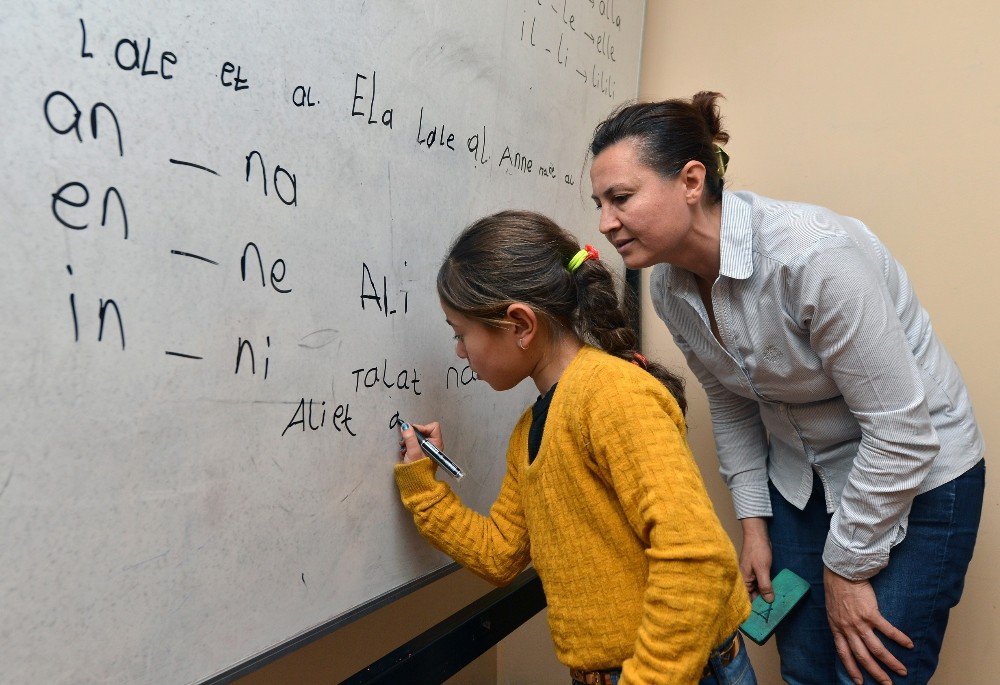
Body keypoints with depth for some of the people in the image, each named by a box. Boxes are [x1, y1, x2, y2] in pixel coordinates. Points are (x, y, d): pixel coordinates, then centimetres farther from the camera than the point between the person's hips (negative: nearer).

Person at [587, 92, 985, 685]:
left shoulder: (811, 253, -32)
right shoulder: (669, 284, -10)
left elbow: (901, 431, -26)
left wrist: (847, 567, -16)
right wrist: (754, 522, 3)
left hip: (915, 475, -5)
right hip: (800, 478, 6)